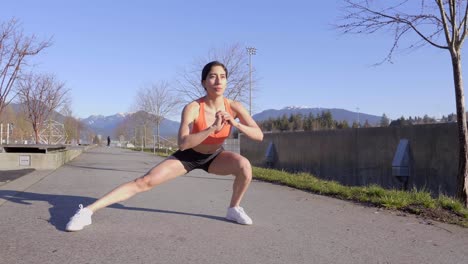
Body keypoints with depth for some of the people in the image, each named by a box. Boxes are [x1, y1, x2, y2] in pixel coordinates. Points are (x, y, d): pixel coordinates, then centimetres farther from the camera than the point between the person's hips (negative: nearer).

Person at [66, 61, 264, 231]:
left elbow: (259, 135, -22)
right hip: (188, 156, -2)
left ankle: (233, 209, -1)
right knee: (145, 181, -17)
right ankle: (87, 211, -11)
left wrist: (236, 124, -39)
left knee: (244, 165, -27)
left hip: (215, 157, 3)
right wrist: (213, 128, -48)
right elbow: (182, 143, -39)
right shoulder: (192, 108, -29)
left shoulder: (234, 107, -21)